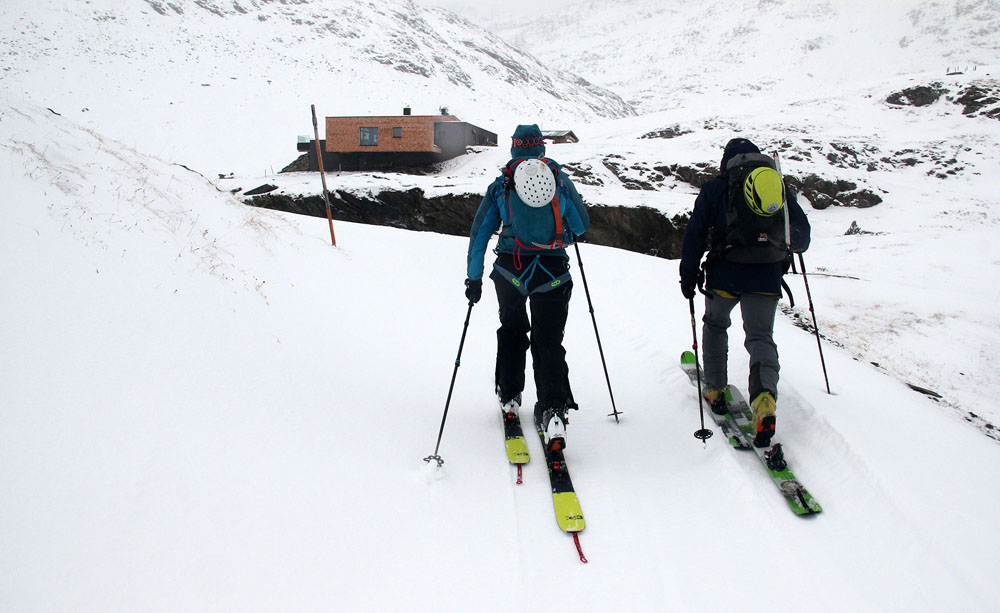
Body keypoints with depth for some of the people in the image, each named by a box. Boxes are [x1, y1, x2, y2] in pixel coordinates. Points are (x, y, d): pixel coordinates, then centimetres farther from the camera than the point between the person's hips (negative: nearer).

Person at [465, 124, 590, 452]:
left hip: (511, 269, 1)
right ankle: (553, 410, -12)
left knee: (512, 331, 23)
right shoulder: (560, 179, 8)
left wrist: (473, 277, 10)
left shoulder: (500, 185, 8)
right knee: (548, 341, 4)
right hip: (553, 271, -1)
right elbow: (582, 224, 15)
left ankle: (509, 397, 28)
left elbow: (480, 232, 6)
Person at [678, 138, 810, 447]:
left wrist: (688, 276, 5)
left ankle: (715, 390, 21)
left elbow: (695, 234, 0)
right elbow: (802, 234, 16)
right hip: (767, 276, 2)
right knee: (761, 336, 4)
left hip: (726, 273, -1)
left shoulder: (715, 188, 5)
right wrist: (786, 251, 37)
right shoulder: (781, 185, 13)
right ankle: (765, 396, -21)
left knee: (715, 325, 21)